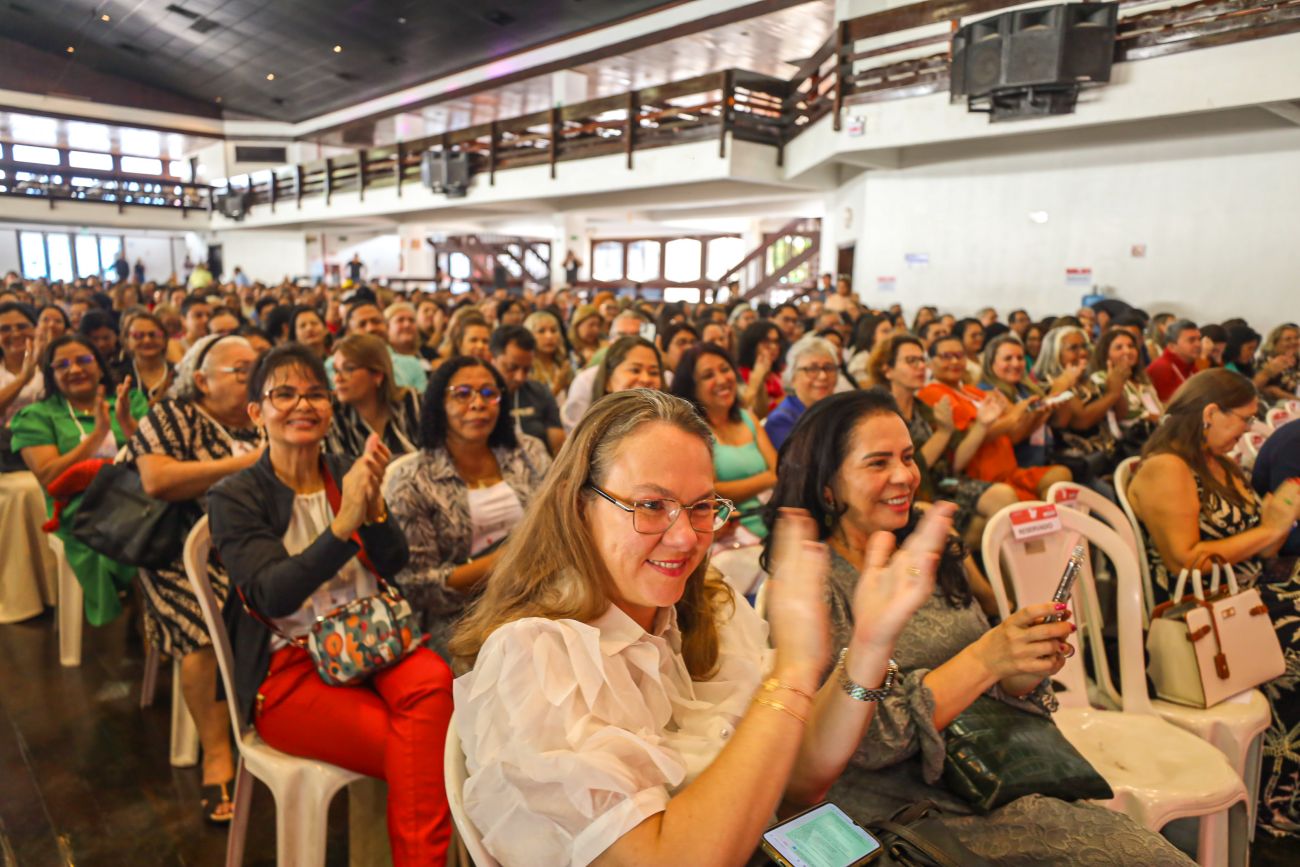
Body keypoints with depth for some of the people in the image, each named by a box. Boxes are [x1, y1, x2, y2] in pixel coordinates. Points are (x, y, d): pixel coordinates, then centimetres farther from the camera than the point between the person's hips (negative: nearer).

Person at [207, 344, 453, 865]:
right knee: (424, 753, -27)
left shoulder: (347, 474, 8)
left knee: (433, 680, -30)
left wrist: (374, 506, -23)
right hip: (288, 669, -4)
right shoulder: (234, 498, -3)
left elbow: (394, 564, -2)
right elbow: (274, 596, -18)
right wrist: (344, 522, -33)